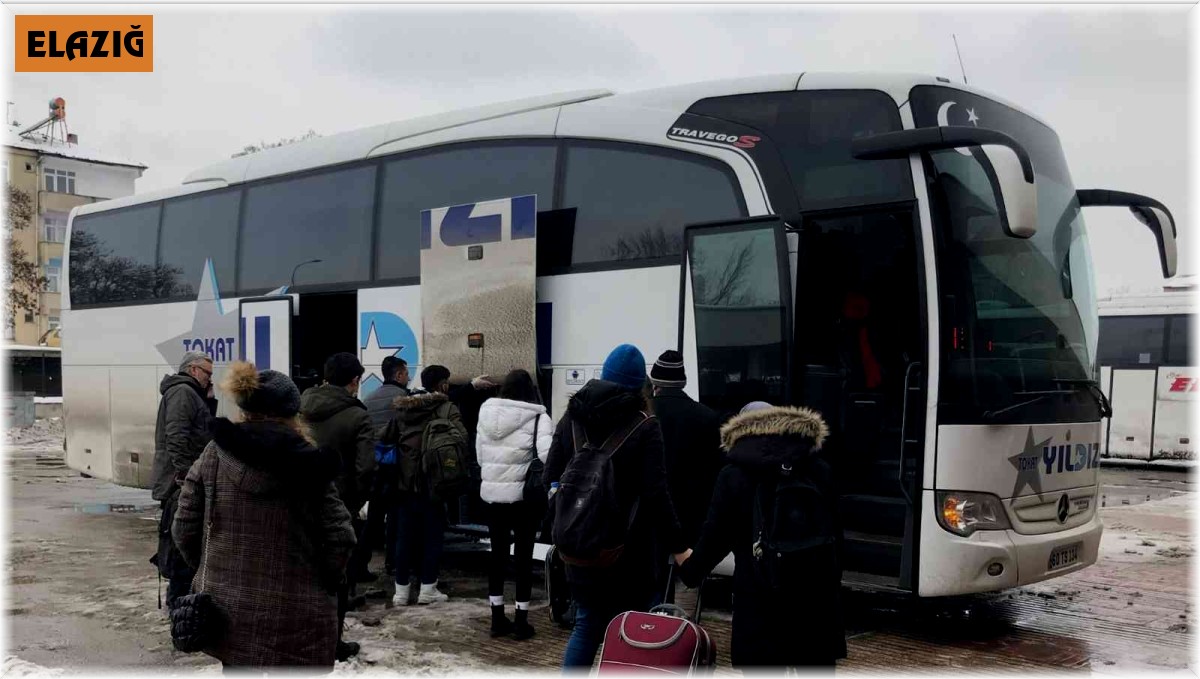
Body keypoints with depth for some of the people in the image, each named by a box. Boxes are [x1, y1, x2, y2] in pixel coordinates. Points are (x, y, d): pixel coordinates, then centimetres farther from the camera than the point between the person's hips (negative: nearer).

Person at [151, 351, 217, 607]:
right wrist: (185, 473, -26)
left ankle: (177, 597, 28)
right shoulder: (182, 392, -11)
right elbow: (177, 437, -22)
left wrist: (208, 401, 13)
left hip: (184, 481, 11)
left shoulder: (191, 394, 22)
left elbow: (203, 432, 22)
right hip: (181, 482, -11)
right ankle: (178, 600, -4)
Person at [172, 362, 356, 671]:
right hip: (295, 613, -3)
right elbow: (340, 537, -10)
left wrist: (211, 571, 16)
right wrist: (322, 583, 7)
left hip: (227, 606, 3)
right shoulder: (309, 464, -8)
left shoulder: (215, 454, -1)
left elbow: (185, 528, 0)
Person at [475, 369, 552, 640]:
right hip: (523, 494, -4)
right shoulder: (536, 417, -12)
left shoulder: (486, 413, 3)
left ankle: (498, 618, 18)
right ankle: (521, 620, 10)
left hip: (492, 492, 4)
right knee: (524, 555, 6)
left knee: (498, 553, 12)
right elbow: (547, 453, -24)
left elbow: (479, 454, 9)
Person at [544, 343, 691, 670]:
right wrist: (677, 547, -9)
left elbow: (550, 478, 4)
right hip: (627, 548, -4)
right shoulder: (644, 427, -10)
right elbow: (656, 493, -14)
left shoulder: (571, 418, 2)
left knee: (586, 625, 15)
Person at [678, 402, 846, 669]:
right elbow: (833, 534, 9)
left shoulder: (733, 475, -1)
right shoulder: (819, 471, 8)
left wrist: (689, 570, 19)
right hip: (815, 592, 3)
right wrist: (832, 584, 16)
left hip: (760, 597, -3)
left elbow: (715, 536, 3)